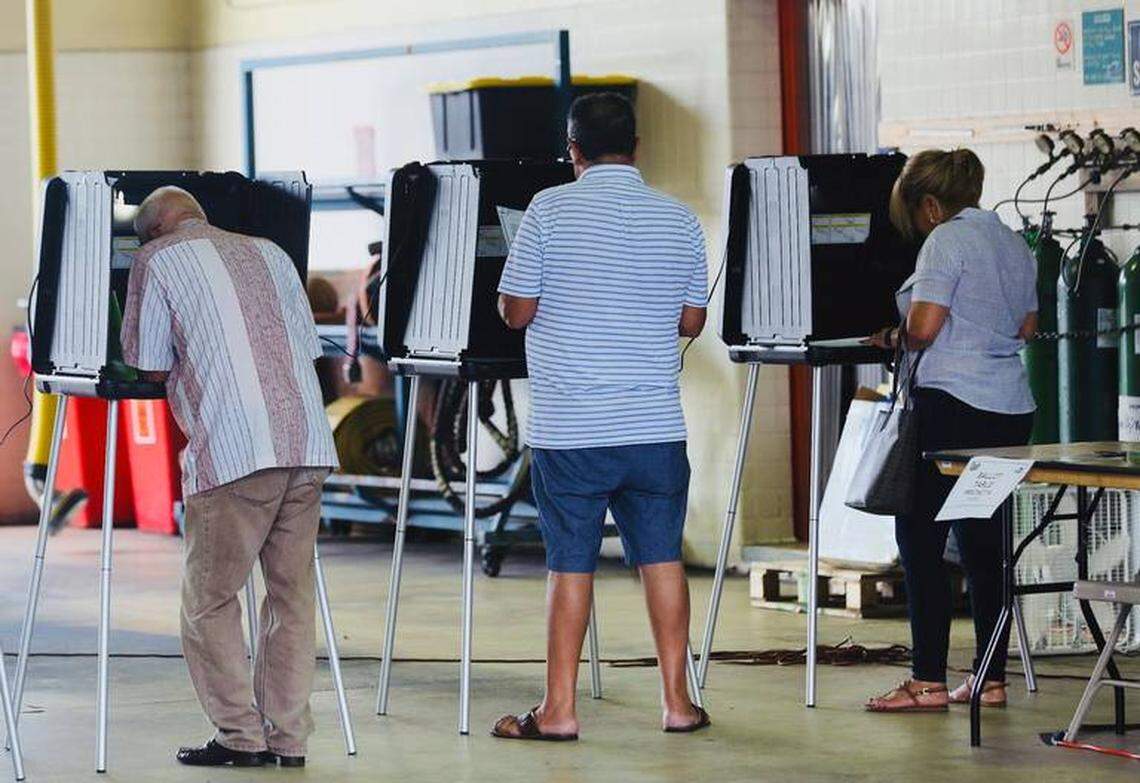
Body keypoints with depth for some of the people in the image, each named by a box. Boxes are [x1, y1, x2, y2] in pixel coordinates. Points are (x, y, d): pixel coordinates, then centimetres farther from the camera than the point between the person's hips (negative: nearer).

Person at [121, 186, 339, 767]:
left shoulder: (157, 259, 7)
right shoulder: (269, 252, 21)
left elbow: (151, 369, 8)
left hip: (234, 451, -5)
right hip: (307, 440, 5)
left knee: (209, 600, 5)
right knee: (292, 593, 10)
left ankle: (240, 735, 1)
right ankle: (288, 738, 10)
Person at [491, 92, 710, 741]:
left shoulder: (551, 209, -6)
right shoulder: (679, 219, 3)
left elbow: (516, 313, -4)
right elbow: (692, 321, 10)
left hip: (569, 426, -2)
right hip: (656, 422, 2)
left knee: (571, 563, 2)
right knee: (662, 556, 8)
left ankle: (560, 709, 5)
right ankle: (678, 700, 12)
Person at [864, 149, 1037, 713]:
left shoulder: (947, 240, -10)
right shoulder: (1014, 245, 15)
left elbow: (923, 327, -16)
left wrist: (894, 338, 3)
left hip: (952, 407, -8)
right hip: (1011, 410, 8)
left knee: (920, 540, -3)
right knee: (983, 544, 12)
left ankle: (928, 682, -5)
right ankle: (991, 678, 12)